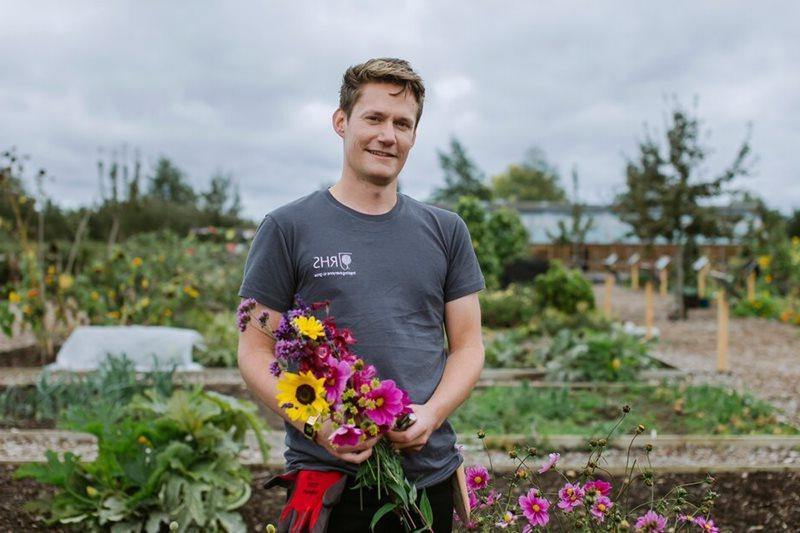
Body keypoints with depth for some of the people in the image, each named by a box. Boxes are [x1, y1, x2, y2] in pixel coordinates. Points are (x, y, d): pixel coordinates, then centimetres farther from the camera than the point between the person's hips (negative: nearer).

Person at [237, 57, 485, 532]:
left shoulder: (446, 231, 7)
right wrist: (314, 423, -16)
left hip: (430, 472, 3)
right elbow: (255, 353, -1)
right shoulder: (288, 228, -1)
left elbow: (467, 345, 8)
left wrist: (432, 413, -9)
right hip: (326, 476, -2)